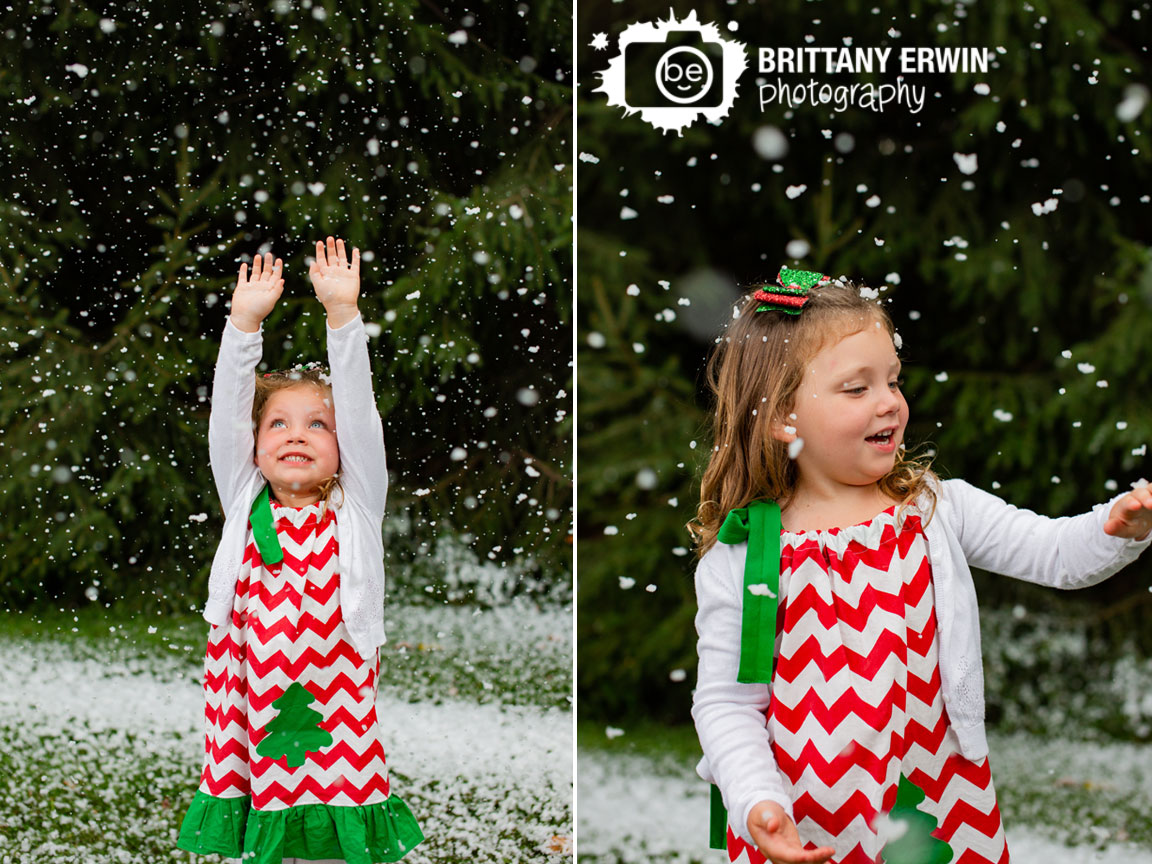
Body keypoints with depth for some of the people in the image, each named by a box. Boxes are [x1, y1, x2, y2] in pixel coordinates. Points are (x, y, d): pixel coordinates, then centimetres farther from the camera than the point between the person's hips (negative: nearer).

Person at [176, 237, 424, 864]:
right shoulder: (245, 507, 8)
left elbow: (360, 413, -4)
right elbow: (226, 413, 0)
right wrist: (245, 320, -10)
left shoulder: (354, 513, 5)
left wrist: (343, 312, -13)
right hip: (251, 733, 1)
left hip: (340, 722, -1)